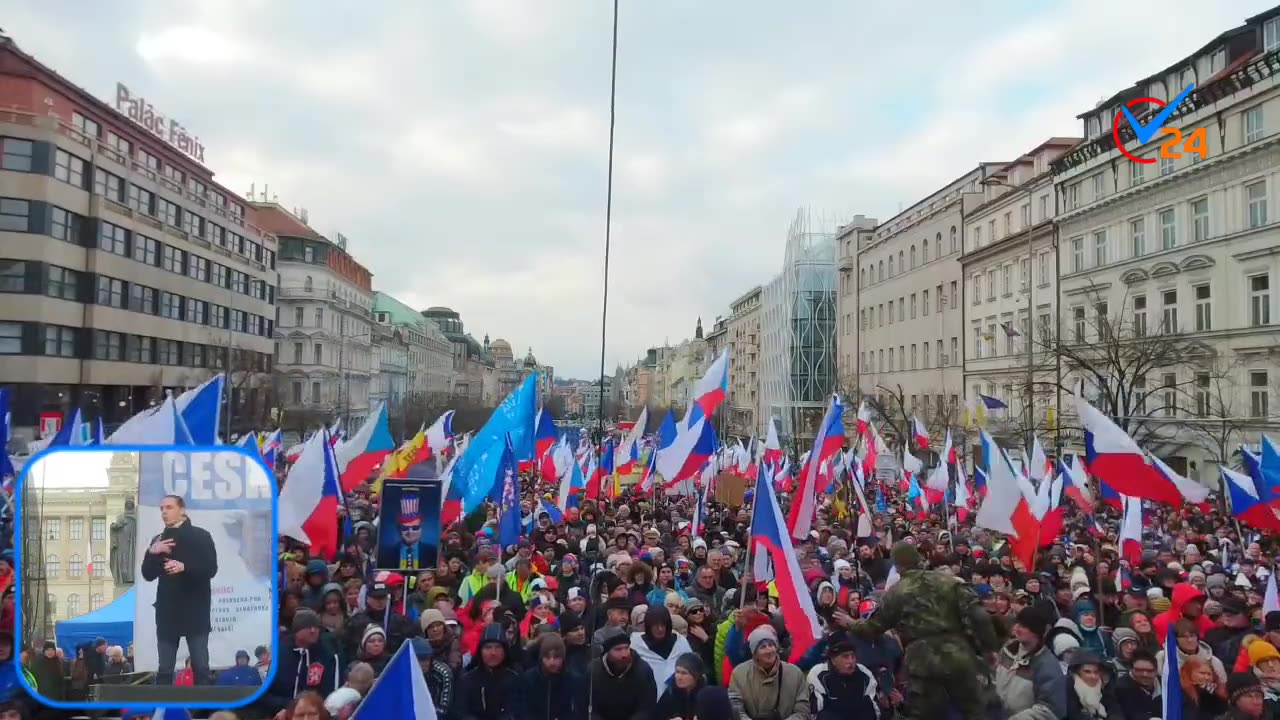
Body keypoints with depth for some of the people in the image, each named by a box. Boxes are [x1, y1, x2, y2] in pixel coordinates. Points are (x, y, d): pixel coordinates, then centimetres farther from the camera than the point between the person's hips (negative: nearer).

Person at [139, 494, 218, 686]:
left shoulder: (200, 535, -1)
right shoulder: (158, 540, 13)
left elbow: (211, 569, -9)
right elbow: (148, 575, 8)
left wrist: (184, 567, -26)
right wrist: (152, 552, -10)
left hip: (195, 610, -4)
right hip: (167, 611, 4)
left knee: (200, 666, -1)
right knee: (164, 668, 5)